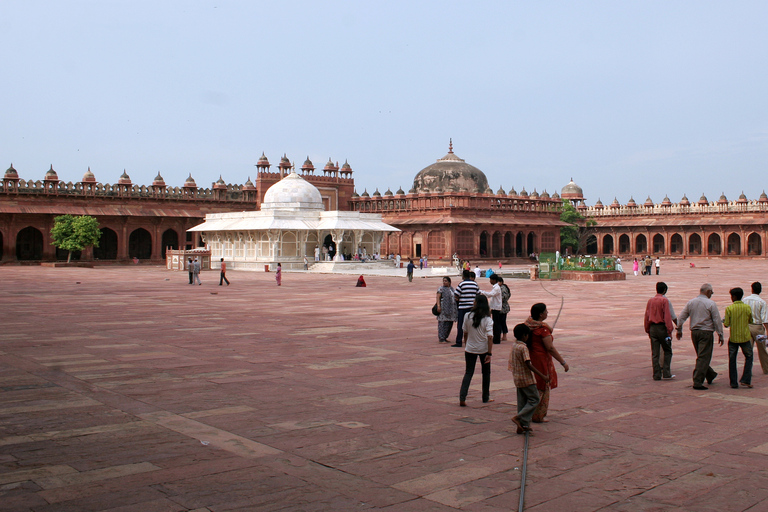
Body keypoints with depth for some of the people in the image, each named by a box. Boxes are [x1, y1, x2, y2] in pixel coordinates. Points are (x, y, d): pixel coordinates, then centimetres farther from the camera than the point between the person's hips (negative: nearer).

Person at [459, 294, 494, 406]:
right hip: (483, 349, -1)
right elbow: (490, 337, -19)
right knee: (486, 373, 17)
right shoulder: (487, 319, -13)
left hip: (470, 349, 1)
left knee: (468, 373, 6)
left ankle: (462, 398, -7)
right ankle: (485, 398, 26)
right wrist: (489, 353, -15)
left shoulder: (468, 316, -7)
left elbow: (465, 333, 3)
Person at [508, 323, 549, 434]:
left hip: (517, 378, 9)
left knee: (522, 402, 12)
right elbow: (529, 365, -23)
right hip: (526, 378, -9)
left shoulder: (514, 345, 7)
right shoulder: (523, 347, -19)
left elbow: (510, 364, 16)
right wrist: (542, 376, -21)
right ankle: (518, 417, -9)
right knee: (534, 399, 1)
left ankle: (523, 425, 13)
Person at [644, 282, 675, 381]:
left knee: (655, 353, 6)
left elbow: (647, 316, 11)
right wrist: (669, 331, -13)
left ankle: (657, 375, 6)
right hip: (662, 328, -5)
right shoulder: (664, 300, -9)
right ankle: (666, 373, 3)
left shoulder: (650, 300, 7)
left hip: (652, 328, 5)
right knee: (667, 351, 8)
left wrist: (647, 330, 19)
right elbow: (667, 316, -14)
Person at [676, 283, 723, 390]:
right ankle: (697, 382, -8)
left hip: (694, 332, 6)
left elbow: (681, 318, 7)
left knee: (701, 356, 20)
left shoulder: (691, 302, 5)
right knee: (703, 358, -4)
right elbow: (717, 320, -9)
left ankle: (710, 375, 38)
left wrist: (679, 330, 17)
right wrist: (720, 335, -2)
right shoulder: (711, 303, -9)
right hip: (706, 333, -6)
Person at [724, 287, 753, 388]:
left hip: (733, 338, -1)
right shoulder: (747, 308, -5)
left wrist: (724, 321, 10)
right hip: (745, 337, 1)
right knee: (749, 357, 16)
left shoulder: (729, 308, -10)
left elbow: (726, 324, -10)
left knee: (732, 360, 8)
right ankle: (745, 380, 6)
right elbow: (750, 320, 8)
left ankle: (733, 383, 9)